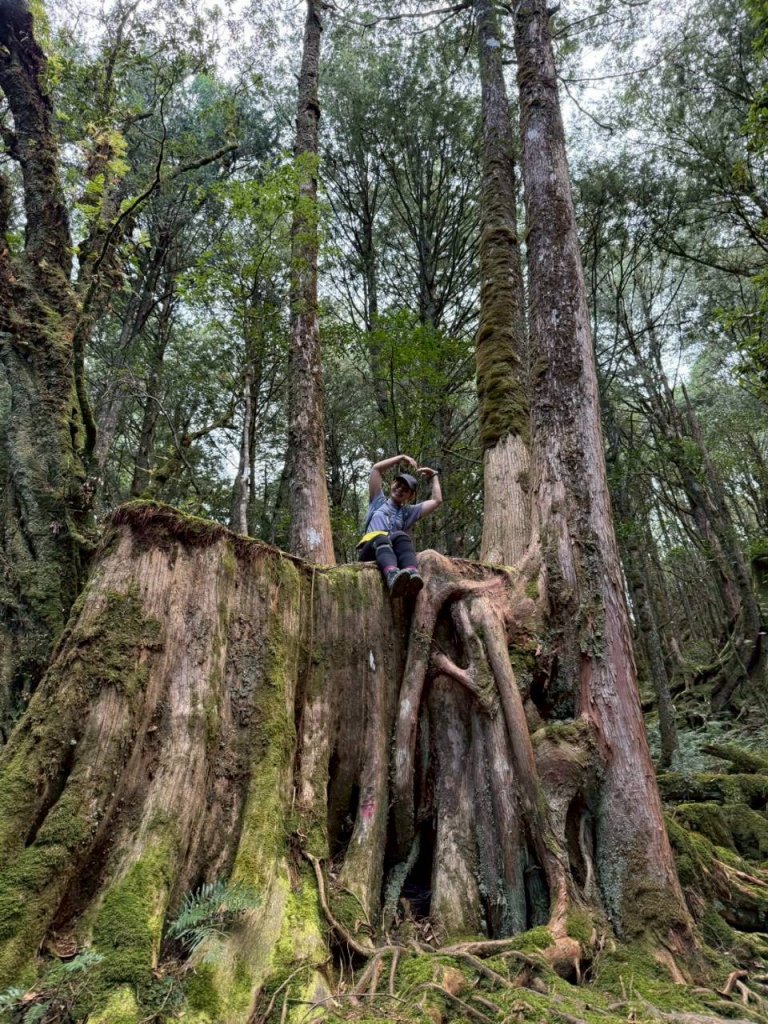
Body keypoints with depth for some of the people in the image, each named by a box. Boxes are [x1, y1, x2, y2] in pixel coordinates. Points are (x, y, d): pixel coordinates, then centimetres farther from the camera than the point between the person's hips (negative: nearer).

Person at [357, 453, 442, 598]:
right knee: (381, 538, -37)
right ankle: (393, 576, -69)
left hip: (393, 552, 1)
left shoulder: (409, 512, 28)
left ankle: (412, 574, -65)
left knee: (400, 536, -34)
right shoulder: (379, 502, 27)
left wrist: (434, 475, 30)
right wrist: (401, 458, 20)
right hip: (370, 551, -1)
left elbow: (437, 500, 18)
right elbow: (377, 468, 19)